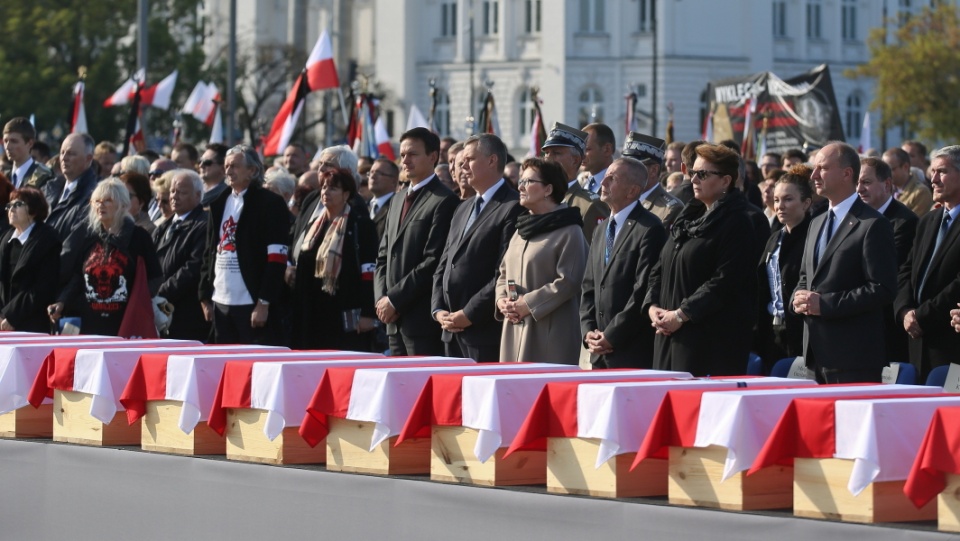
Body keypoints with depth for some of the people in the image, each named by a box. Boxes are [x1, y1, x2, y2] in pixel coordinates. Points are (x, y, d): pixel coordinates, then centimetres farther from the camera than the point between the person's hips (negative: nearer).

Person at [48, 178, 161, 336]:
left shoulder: (138, 237, 1)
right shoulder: (87, 238, 13)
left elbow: (153, 278, 0)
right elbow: (77, 278, 14)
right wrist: (61, 303, -1)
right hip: (91, 324, 4)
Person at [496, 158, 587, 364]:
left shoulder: (569, 232, -6)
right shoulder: (521, 230, 19)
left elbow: (568, 282, -13)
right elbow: (504, 273, 23)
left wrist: (527, 304, -14)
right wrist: (502, 300, 2)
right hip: (515, 330, 7)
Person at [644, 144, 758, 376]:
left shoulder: (735, 224, -7)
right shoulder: (687, 218, 18)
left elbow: (724, 281, -16)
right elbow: (660, 269, 19)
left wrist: (681, 315, -16)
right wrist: (652, 306, 2)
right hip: (670, 335, 8)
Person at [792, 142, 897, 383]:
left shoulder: (873, 225, -8)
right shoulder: (817, 224, 19)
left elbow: (882, 289, -15)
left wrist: (825, 304, -18)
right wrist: (799, 299, 2)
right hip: (817, 353, 8)